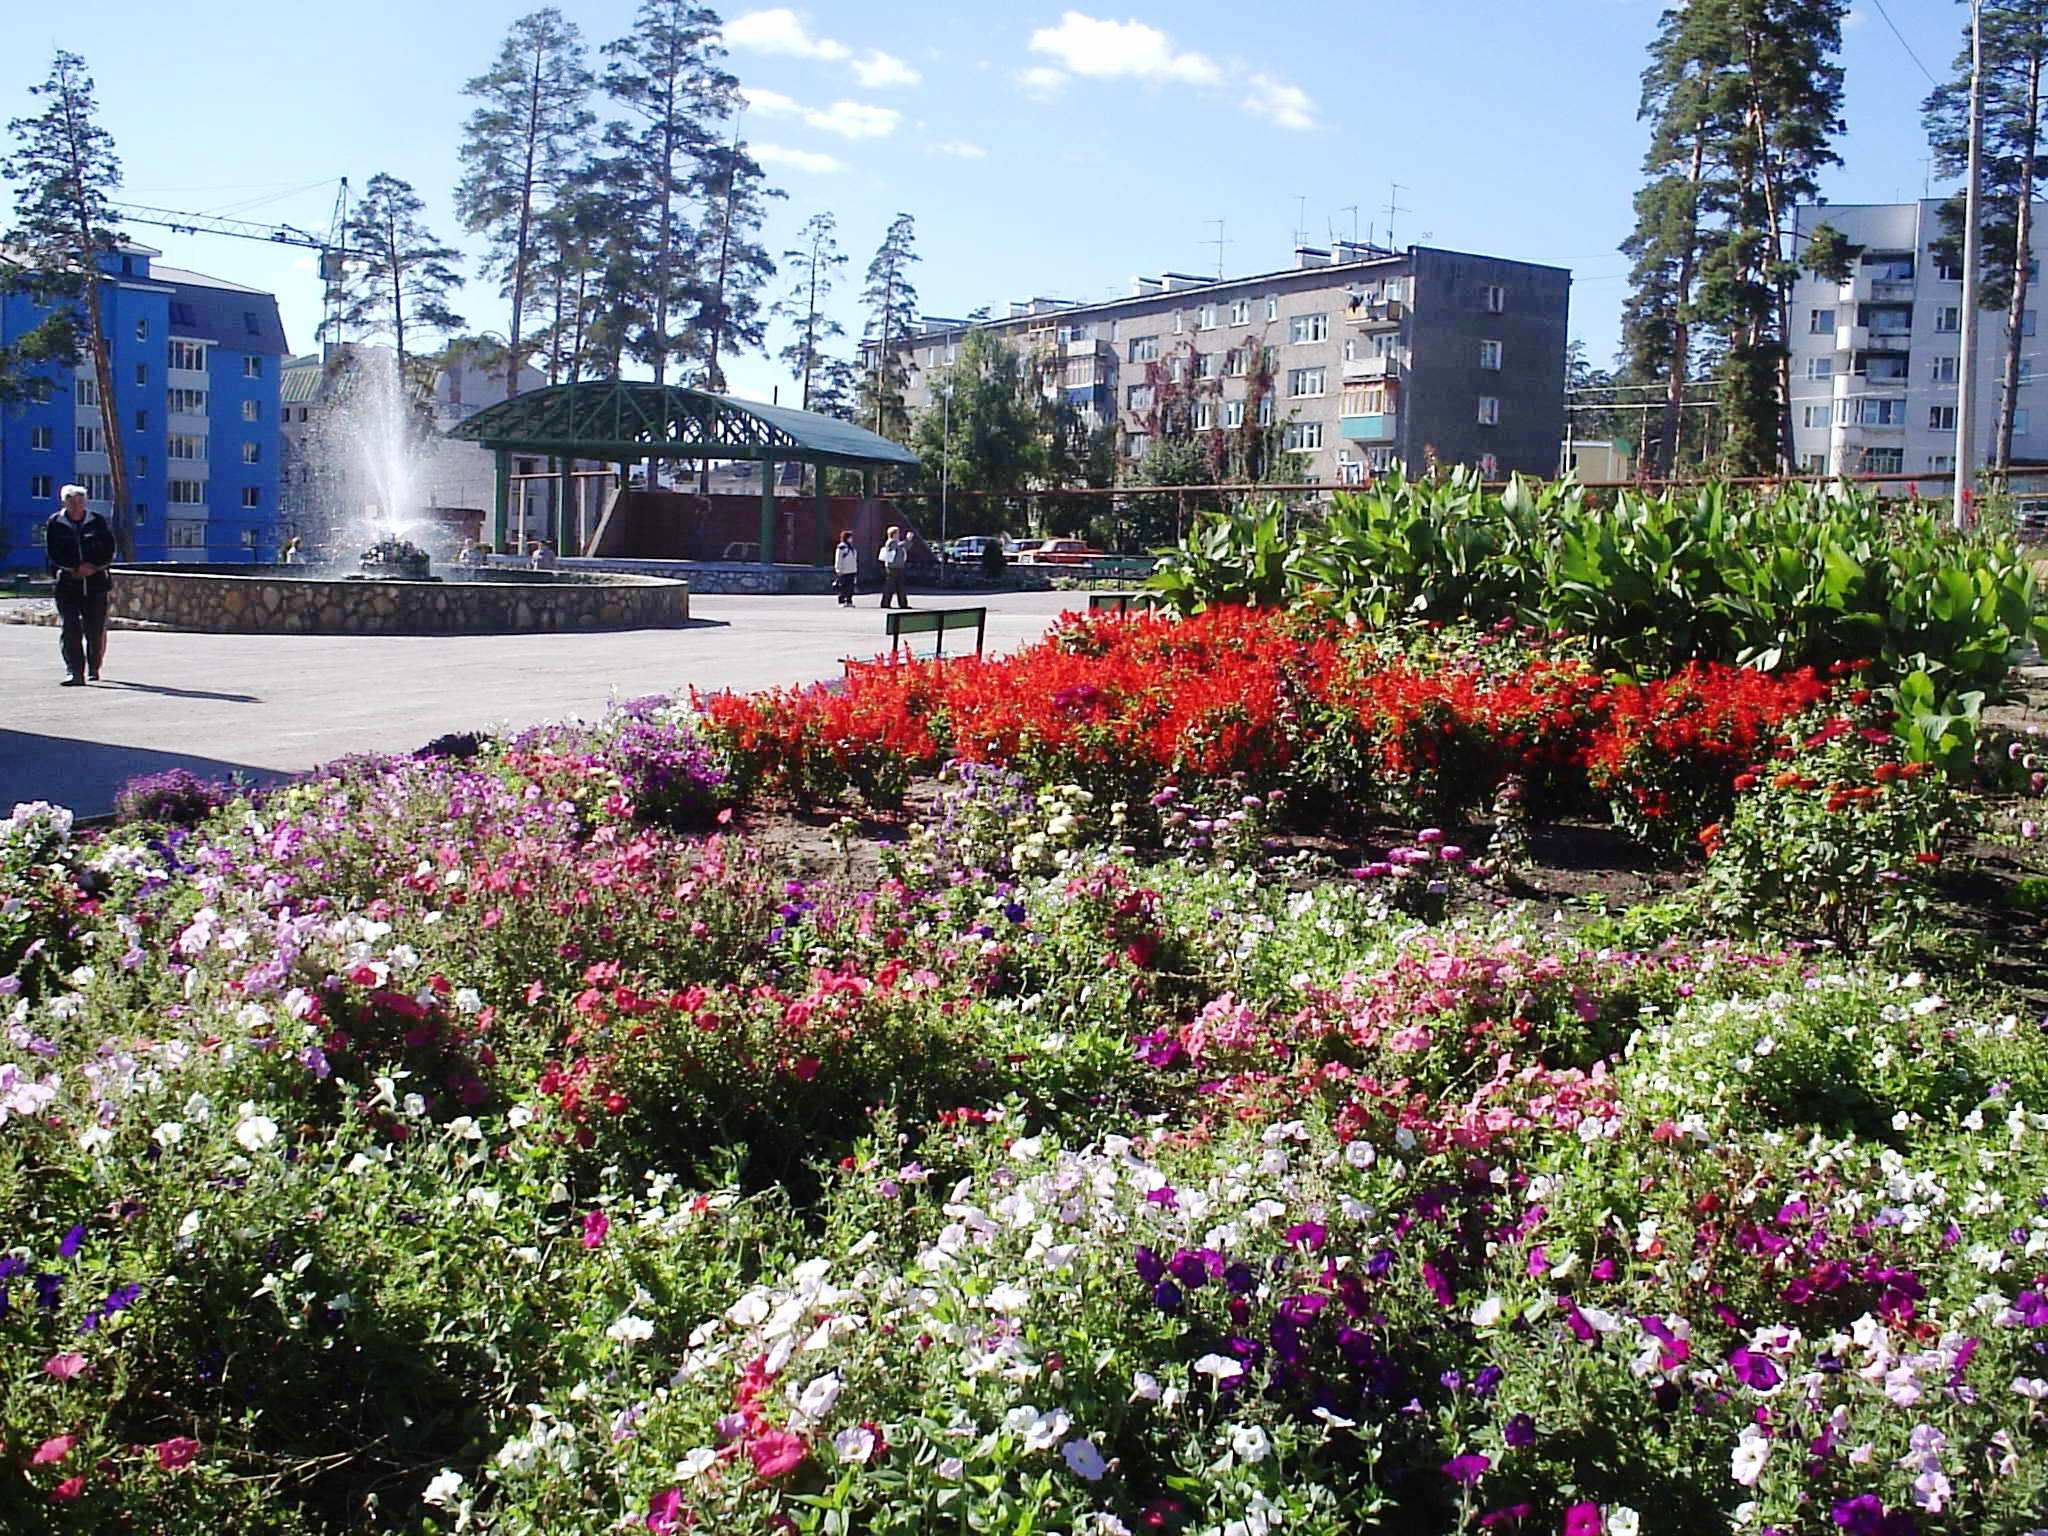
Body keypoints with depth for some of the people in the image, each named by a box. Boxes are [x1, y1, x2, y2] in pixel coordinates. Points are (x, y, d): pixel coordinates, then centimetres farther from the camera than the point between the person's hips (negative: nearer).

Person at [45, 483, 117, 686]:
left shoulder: (98, 522, 7)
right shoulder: (55, 524, 5)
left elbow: (109, 551, 4)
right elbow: (53, 553, -1)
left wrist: (93, 567, -10)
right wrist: (75, 569, -11)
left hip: (96, 580, 1)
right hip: (67, 582, -1)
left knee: (96, 629, 4)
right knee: (70, 629, -10)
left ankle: (94, 668, 25)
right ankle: (74, 672, -11)